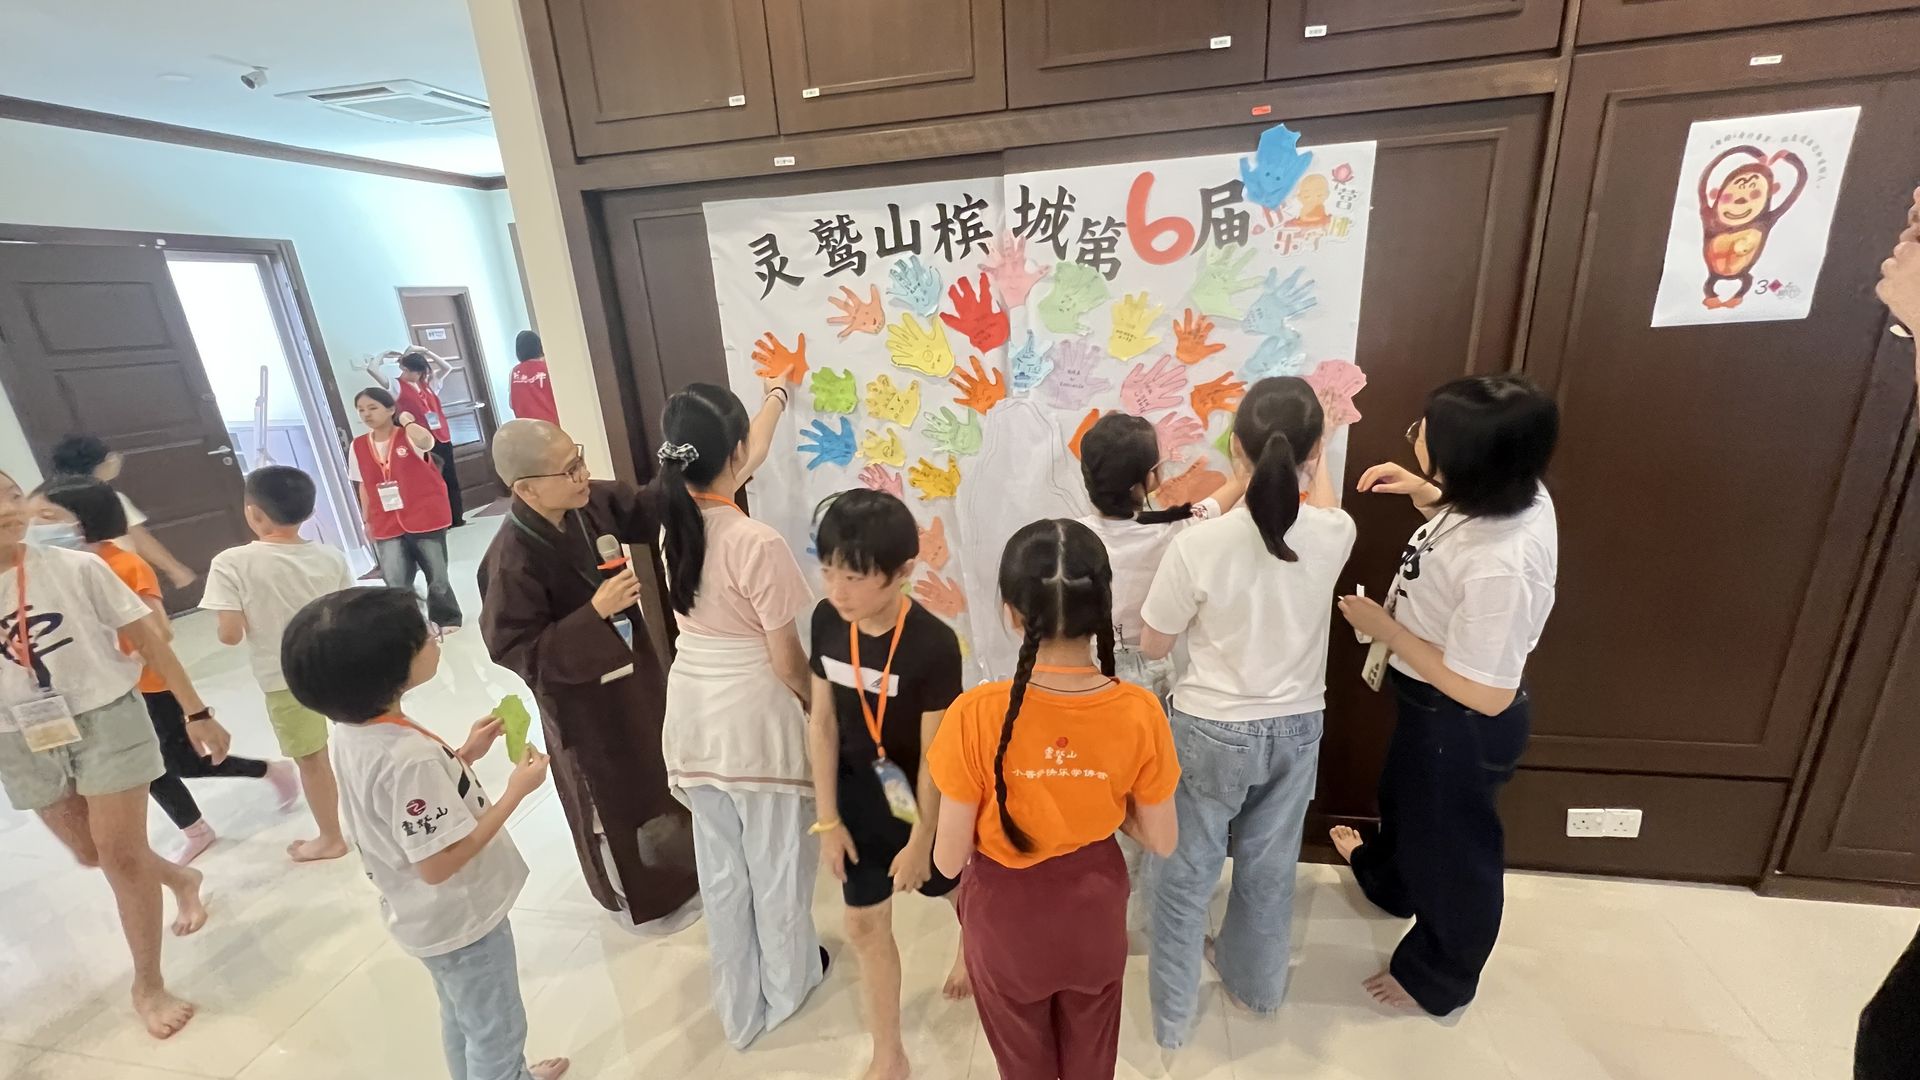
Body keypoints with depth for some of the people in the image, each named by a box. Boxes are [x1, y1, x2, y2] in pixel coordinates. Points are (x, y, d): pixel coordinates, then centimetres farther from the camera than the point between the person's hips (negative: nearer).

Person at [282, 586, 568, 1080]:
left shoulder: (354, 732, -8)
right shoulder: (408, 756, -36)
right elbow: (437, 863, -30)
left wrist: (465, 755, 0)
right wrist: (516, 791, -26)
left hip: (434, 916, 9)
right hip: (461, 919, -9)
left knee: (463, 1019, 31)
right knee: (497, 1030, 17)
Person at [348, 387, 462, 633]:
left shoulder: (408, 436, -7)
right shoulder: (358, 446, 6)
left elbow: (426, 442, -34)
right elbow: (363, 486, 13)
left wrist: (407, 421, -17)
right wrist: (367, 521, 13)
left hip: (425, 518, -3)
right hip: (387, 526, 3)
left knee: (437, 575, 9)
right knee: (395, 582, -2)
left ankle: (446, 618, 29)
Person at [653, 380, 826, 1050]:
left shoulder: (675, 518, -5)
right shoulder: (756, 544, -25)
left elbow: (733, 468, 15)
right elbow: (788, 664, -19)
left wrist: (779, 395, 30)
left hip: (693, 714, 7)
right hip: (755, 718, -6)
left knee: (720, 869, 22)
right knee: (777, 864, 18)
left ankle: (738, 1009, 43)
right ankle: (787, 987, 43)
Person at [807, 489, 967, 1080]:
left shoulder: (934, 645, -31)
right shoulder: (826, 622, -16)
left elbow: (935, 754, -20)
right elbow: (823, 722, -6)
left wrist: (920, 841, -11)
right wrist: (828, 819, -2)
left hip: (921, 799, -3)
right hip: (859, 795, 4)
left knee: (954, 889, 25)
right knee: (865, 925, 14)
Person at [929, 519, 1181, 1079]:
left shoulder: (976, 715, -31)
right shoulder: (1139, 713, -24)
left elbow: (948, 859, -20)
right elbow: (1162, 841, -10)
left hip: (1007, 920, -2)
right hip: (1094, 915, 2)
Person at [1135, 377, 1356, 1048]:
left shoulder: (1199, 545, -26)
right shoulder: (1334, 535, -15)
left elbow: (1152, 644, -11)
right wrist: (1316, 453, 32)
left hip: (1211, 732, -3)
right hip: (1296, 728, 4)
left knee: (1186, 874, 18)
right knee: (1269, 868, 26)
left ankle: (1172, 1013, 38)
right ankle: (1256, 984, 51)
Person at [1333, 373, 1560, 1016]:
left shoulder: (1500, 567, -40)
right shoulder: (1516, 495, -14)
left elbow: (1486, 693, -30)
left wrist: (1383, 627, -25)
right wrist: (1421, 494, -5)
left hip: (1463, 726, -8)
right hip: (1433, 707, 8)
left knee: (1452, 844, 18)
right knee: (1405, 797, 33)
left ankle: (1439, 976, 47)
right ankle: (1388, 879, 64)